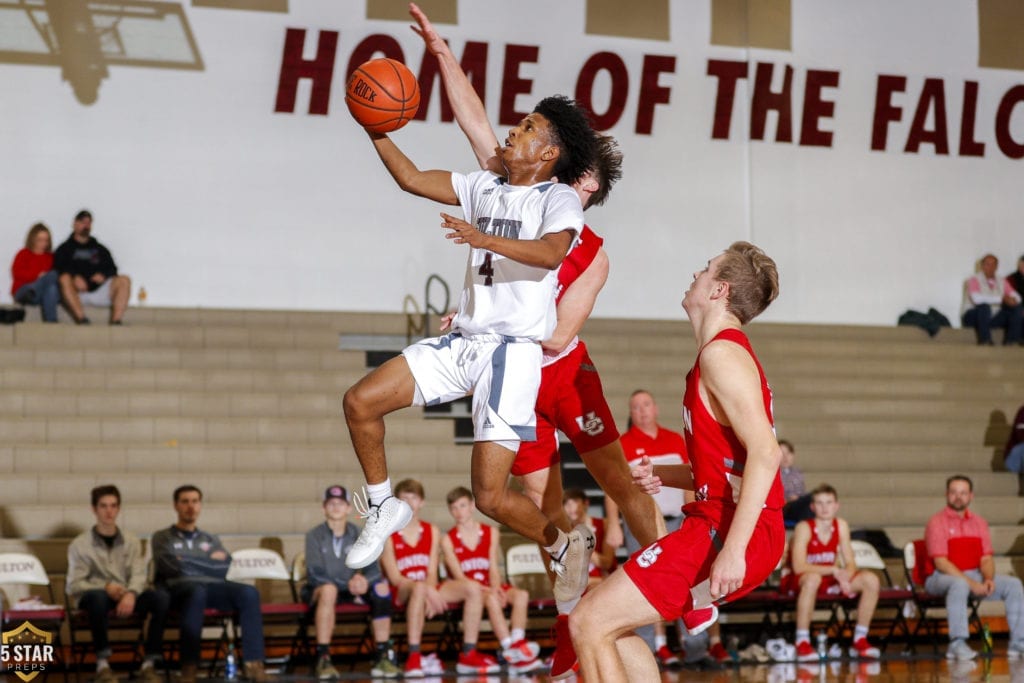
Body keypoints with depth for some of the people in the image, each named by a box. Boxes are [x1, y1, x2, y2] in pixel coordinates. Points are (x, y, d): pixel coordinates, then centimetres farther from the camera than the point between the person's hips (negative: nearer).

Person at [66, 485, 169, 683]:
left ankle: (149, 663, -23)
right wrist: (106, 587, -20)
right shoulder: (80, 544, 4)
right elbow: (74, 585, -4)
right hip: (93, 597, -3)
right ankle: (102, 663, -29)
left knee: (162, 597, -26)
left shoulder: (132, 541, 14)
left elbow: (139, 575, 1)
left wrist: (131, 594, -23)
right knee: (98, 596, -40)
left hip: (127, 598, 3)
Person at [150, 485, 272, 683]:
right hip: (179, 586, -4)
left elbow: (227, 567, 10)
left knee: (248, 593, -28)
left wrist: (189, 563, 4)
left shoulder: (211, 540, 30)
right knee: (197, 592, -41)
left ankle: (253, 662, -32)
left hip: (213, 586, 4)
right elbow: (172, 567, -2)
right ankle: (189, 666, -40)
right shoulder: (162, 538, 20)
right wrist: (209, 561, 5)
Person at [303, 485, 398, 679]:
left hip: (351, 590, 4)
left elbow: (373, 569, -3)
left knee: (381, 587, -23)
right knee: (328, 589, -39)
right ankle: (323, 658, -37)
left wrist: (363, 580, -27)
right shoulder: (314, 536, -4)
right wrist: (348, 583, -26)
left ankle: (384, 656, -20)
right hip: (318, 590, -4)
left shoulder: (357, 535, 7)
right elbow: (315, 574, -15)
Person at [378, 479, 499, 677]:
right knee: (419, 588, -40)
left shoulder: (432, 532, 14)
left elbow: (432, 573, 5)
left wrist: (430, 594, -18)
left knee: (473, 588, -17)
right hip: (401, 593, -5)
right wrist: (428, 593, -23)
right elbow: (394, 577, -10)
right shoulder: (388, 535, -1)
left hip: (429, 590, 5)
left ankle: (468, 655, -16)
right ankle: (414, 658, -41)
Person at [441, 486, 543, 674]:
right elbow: (459, 576, -8)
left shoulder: (491, 533, 10)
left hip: (489, 588, 4)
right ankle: (512, 651, -42)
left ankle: (517, 643, -37)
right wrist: (488, 591, -21)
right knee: (491, 600, -36)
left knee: (521, 595, -26)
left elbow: (493, 568, 4)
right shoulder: (448, 539, 1)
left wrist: (495, 588, -18)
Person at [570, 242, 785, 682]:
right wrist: (661, 476, 12)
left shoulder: (721, 353, -12)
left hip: (727, 532, -10)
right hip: (723, 529, 10)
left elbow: (765, 454, -23)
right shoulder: (728, 352, 20)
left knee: (589, 624, -9)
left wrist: (733, 549, -29)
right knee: (611, 623, 18)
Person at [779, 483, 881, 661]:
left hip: (830, 582, 6)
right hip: (798, 582, -6)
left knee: (871, 580, -12)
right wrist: (833, 570, -30)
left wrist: (845, 577, -25)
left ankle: (860, 640, -5)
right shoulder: (804, 528, -17)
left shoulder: (841, 525, -2)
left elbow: (850, 564, -1)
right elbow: (798, 566, -27)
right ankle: (802, 642, -34)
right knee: (813, 578, -41)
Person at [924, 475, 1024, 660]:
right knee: (959, 584, -40)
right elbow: (941, 563, -15)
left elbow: (986, 559, 8)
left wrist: (988, 579, -15)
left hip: (974, 575, 6)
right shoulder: (937, 522, -7)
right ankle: (957, 645, -42)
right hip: (941, 577, -6)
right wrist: (971, 583, -22)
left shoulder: (979, 522, 12)